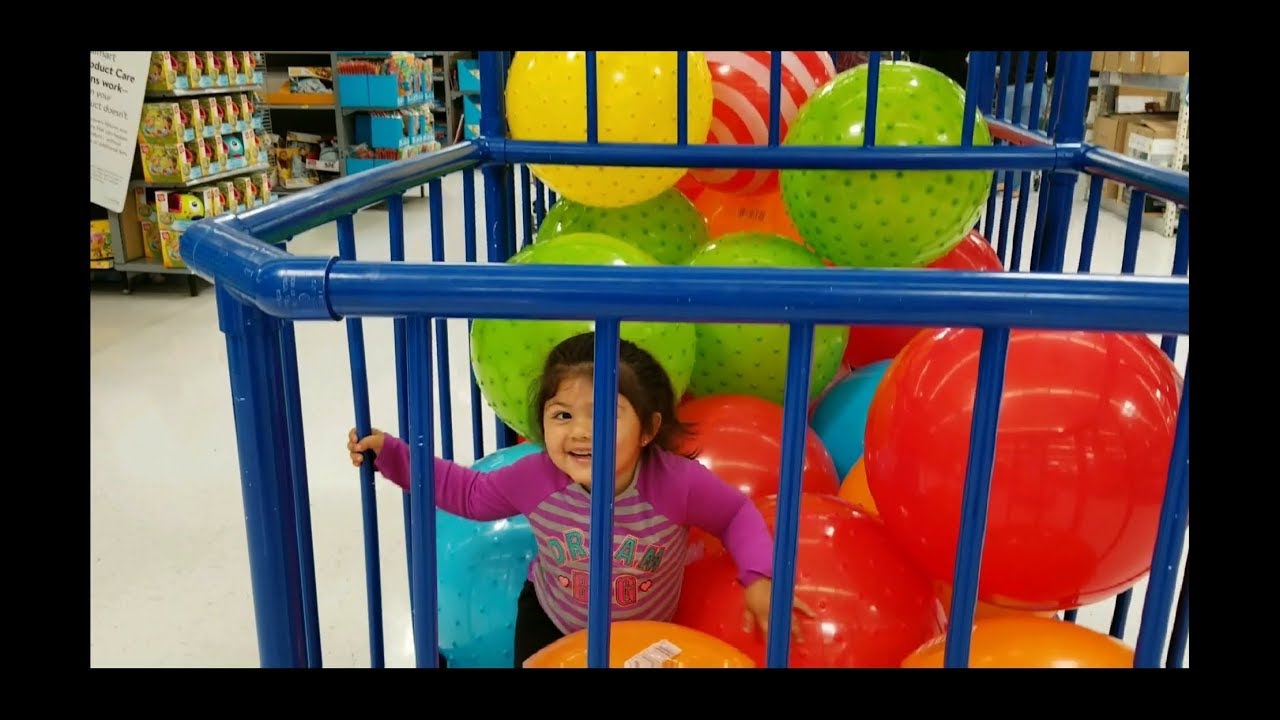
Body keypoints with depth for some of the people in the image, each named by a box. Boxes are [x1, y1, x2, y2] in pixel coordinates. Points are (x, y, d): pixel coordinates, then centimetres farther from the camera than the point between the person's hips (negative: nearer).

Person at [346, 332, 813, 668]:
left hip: (643, 635, 0)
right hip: (552, 622, 0)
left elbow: (736, 514, -15)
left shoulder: (678, 483, -34)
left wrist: (759, 577, -28)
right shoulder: (537, 478, -27)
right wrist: (390, 455, -15)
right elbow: (469, 492, -9)